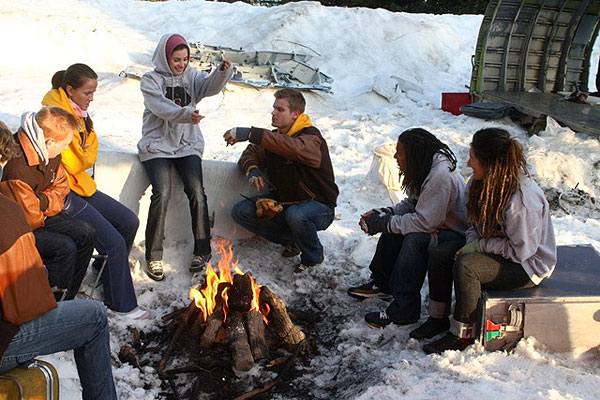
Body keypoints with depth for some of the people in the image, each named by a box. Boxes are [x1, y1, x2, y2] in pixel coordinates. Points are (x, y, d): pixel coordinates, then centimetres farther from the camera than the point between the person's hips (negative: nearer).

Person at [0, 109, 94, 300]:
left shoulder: (49, 153, -4)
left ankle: (67, 297, 8)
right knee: (64, 247, -24)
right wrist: (45, 213, -7)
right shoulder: (17, 167, -34)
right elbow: (28, 218, -29)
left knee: (86, 234, -1)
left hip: (40, 216, 9)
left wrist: (43, 202, -11)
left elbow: (61, 186, 9)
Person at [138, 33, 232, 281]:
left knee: (196, 190, -18)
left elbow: (211, 86, -10)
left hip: (188, 145, 2)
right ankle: (153, 257, -10)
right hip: (157, 146, -2)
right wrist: (186, 114, -37)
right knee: (162, 193, -20)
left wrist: (223, 71, -32)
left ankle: (203, 251, -7)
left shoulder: (191, 76, 11)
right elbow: (161, 107, -18)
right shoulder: (151, 80, 1)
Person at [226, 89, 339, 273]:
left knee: (296, 214, -41)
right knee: (241, 212, -8)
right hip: (284, 200, 7)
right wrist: (253, 170, -16)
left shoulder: (311, 139, -21)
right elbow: (250, 154, 10)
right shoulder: (276, 137, 4)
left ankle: (313, 256, -8)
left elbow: (293, 147, -44)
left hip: (319, 207, -7)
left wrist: (250, 134, -51)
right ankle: (292, 240, 5)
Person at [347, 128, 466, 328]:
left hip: (458, 235, -10)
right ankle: (381, 283, 16)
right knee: (393, 227, 2)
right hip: (439, 224, 10)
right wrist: (381, 214, -6)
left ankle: (404, 310, -20)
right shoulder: (426, 168, 0)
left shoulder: (441, 176, -30)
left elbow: (424, 222, -31)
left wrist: (381, 223, -22)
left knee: (415, 240, -30)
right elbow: (411, 203, 10)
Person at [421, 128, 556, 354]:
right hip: (494, 249, 9)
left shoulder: (523, 198, -30)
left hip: (527, 264, -9)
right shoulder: (482, 182, -4)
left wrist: (479, 246, -20)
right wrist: (471, 243, -9)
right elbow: (476, 222, 10)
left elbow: (520, 250, -25)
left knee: (465, 265, -30)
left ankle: (462, 335, -14)